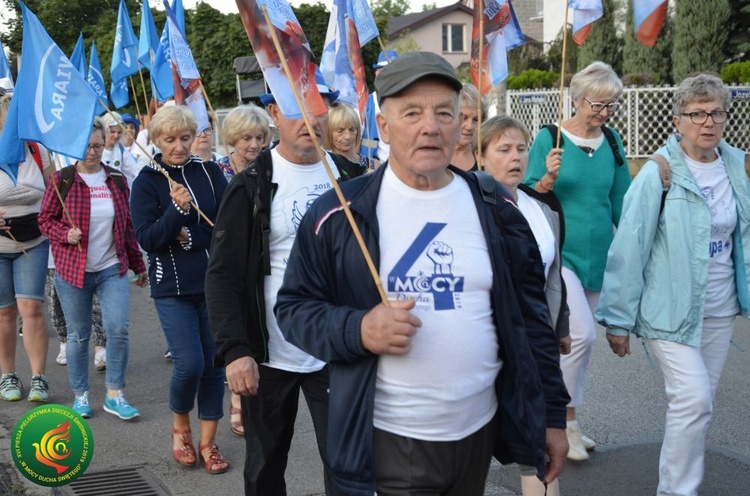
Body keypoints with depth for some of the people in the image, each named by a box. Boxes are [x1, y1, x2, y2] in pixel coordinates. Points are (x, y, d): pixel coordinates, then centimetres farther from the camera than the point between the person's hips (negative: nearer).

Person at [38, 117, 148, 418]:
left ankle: (115, 396, 5)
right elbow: (45, 219, 2)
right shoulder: (62, 180, -3)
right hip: (72, 271, -2)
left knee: (119, 329, -9)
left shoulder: (117, 180, 7)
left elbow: (127, 226, 13)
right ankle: (80, 396, 22)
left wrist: (138, 264, 16)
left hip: (112, 269, 2)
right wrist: (65, 234, -19)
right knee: (78, 335, 7)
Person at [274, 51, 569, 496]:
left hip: (480, 432, 4)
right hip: (387, 442, -3)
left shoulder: (495, 208, 3)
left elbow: (531, 317, 8)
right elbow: (294, 307, -2)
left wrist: (552, 415, 7)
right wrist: (357, 330, -22)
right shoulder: (339, 213, -7)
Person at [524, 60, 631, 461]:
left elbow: (620, 202, 13)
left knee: (574, 341, 13)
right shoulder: (550, 139, -8)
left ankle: (559, 418, 28)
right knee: (582, 334, -18)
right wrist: (548, 179, -23)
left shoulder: (612, 142, 6)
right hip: (559, 251, -5)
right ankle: (568, 421, 2)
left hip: (598, 254, 5)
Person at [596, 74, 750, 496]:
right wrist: (618, 318, -13)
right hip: (670, 312, -5)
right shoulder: (659, 173, -14)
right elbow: (628, 248, -14)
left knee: (697, 402, 13)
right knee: (694, 399, -11)